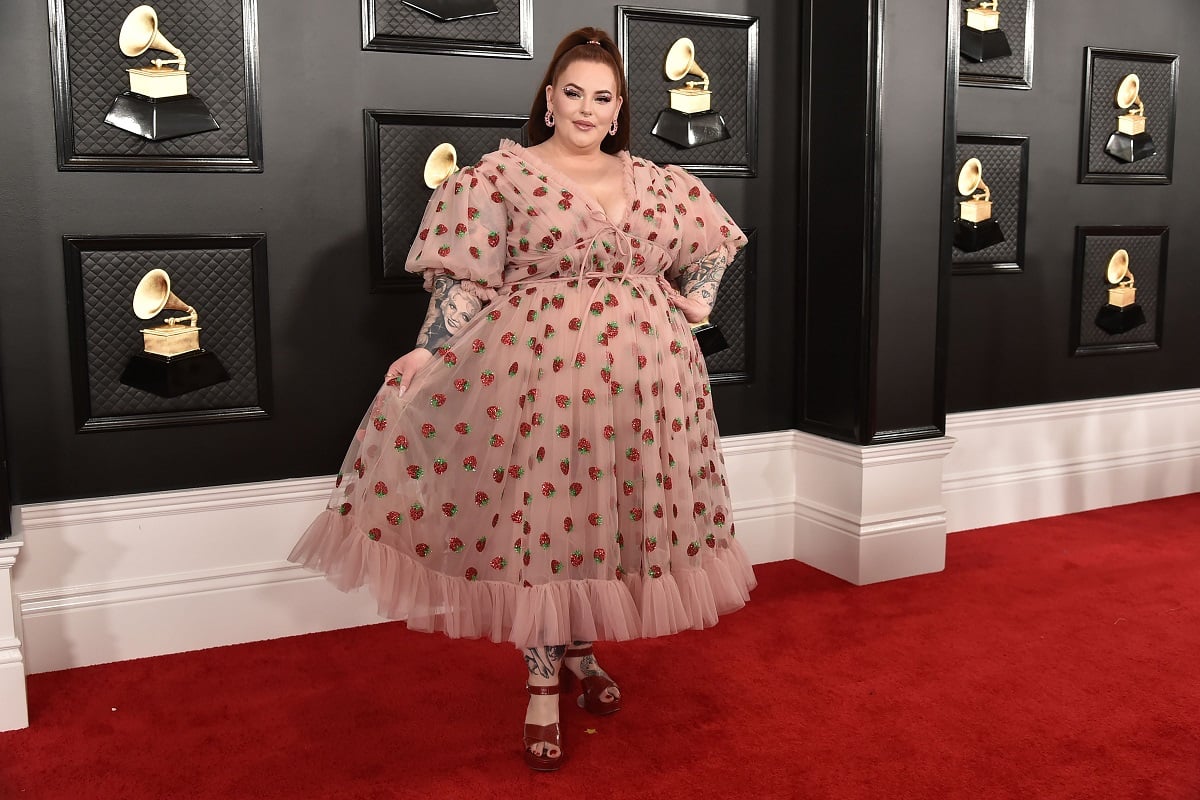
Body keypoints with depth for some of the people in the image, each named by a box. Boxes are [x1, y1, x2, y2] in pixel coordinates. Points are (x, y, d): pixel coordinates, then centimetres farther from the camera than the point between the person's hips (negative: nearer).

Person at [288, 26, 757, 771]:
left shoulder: (654, 182, 10)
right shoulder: (502, 175, -3)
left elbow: (712, 246, 22)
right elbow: (464, 278, -9)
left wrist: (688, 309, 10)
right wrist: (427, 351, -18)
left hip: (638, 378, 5)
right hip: (539, 371, -4)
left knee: (609, 512, 12)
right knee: (539, 517, 0)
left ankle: (581, 651, 33)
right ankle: (543, 684, 14)